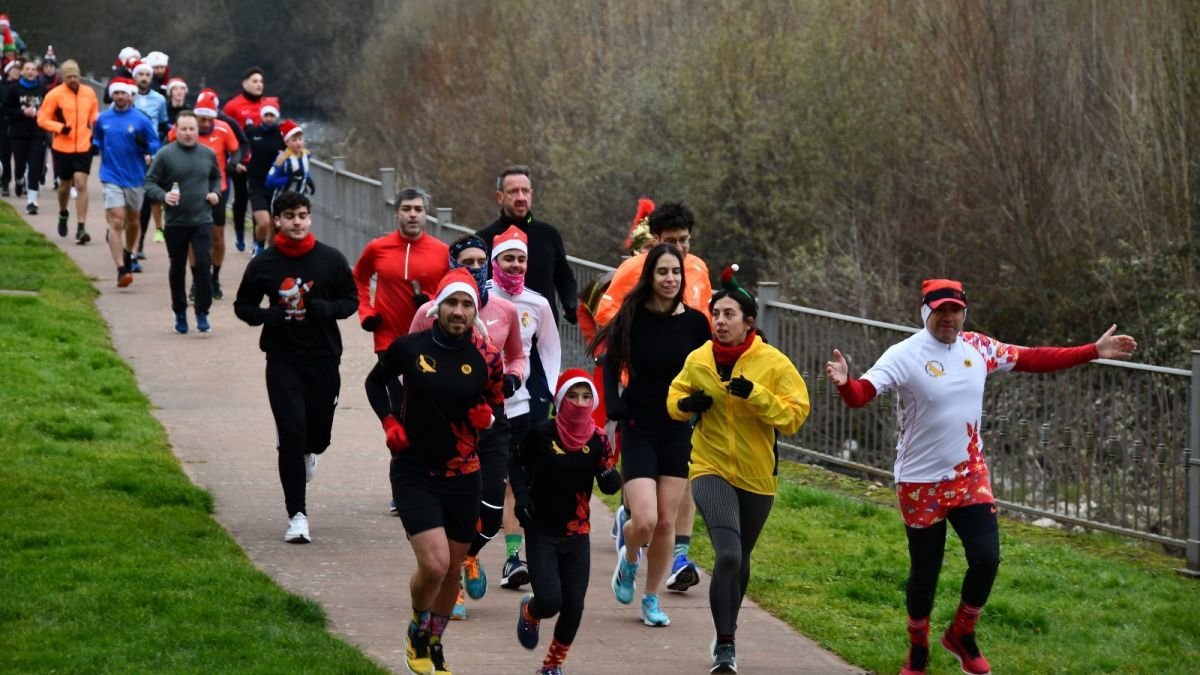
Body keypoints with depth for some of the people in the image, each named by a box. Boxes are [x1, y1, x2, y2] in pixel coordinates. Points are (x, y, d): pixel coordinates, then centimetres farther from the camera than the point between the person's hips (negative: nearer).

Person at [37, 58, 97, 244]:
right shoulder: (54, 95, -7)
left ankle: (81, 228, -10)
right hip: (62, 147, -1)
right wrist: (60, 127, -20)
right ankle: (63, 214, 45)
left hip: (84, 146, 1)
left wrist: (95, 124, 1)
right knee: (65, 184, 14)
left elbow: (94, 114, 20)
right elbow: (42, 119, -6)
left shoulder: (89, 93, 3)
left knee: (81, 184, -10)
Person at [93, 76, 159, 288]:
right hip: (111, 177, 0)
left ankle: (128, 255, 43)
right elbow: (97, 140, 20)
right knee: (116, 222, -12)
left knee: (132, 221, 18)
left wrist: (144, 145, -23)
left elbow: (155, 145, -3)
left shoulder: (141, 120, -6)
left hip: (135, 177, 0)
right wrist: (97, 148, 0)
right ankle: (121, 270, -16)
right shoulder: (103, 119, 2)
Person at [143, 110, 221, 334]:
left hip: (202, 221, 1)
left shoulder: (208, 154, 5)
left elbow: (216, 177, 23)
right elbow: (150, 183, -3)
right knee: (177, 269, 10)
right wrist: (163, 196, -21)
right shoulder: (165, 155, -5)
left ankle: (202, 313, -3)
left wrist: (215, 193, 4)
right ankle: (180, 313, 24)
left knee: (203, 264, -12)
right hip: (175, 222, -1)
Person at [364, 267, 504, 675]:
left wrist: (487, 416, -12)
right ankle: (417, 632, 13)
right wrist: (390, 422, -3)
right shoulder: (409, 348, -7)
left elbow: (498, 403, 11)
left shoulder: (486, 358, -4)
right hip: (414, 474, -3)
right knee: (434, 564, -16)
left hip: (463, 477, 3)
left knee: (452, 570, 11)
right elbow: (376, 383, 11)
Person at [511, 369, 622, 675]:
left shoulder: (598, 439, -3)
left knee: (573, 608, 1)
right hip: (542, 532, -3)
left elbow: (609, 486, 2)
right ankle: (529, 612, 26)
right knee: (549, 601, -12)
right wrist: (521, 495, -9)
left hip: (577, 535, 3)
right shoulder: (542, 433, -11)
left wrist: (611, 479, -20)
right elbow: (516, 462, 5)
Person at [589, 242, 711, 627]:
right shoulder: (633, 317, -7)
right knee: (644, 521, -13)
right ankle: (627, 556, 22)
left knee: (666, 522, 3)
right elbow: (611, 366, -1)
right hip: (639, 430, -2)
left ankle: (652, 599, 19)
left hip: (678, 432, 2)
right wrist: (614, 407, -13)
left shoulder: (695, 322, -2)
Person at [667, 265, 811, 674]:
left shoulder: (774, 364, -10)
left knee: (739, 560, 18)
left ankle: (726, 636, 43)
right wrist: (685, 404, -11)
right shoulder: (698, 360, -4)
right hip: (711, 469, -1)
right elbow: (675, 396, 12)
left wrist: (755, 394, -27)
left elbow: (795, 414, -14)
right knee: (727, 555, -21)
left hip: (757, 477, 1)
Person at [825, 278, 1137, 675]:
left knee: (986, 558, -5)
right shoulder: (904, 356, -17)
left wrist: (1094, 352, 5)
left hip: (970, 476, 4)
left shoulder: (978, 348, -1)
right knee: (924, 571, 4)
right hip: (921, 482, -4)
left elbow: (1032, 359, 7)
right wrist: (845, 384, -52)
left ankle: (961, 636, 21)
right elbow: (862, 394, -27)